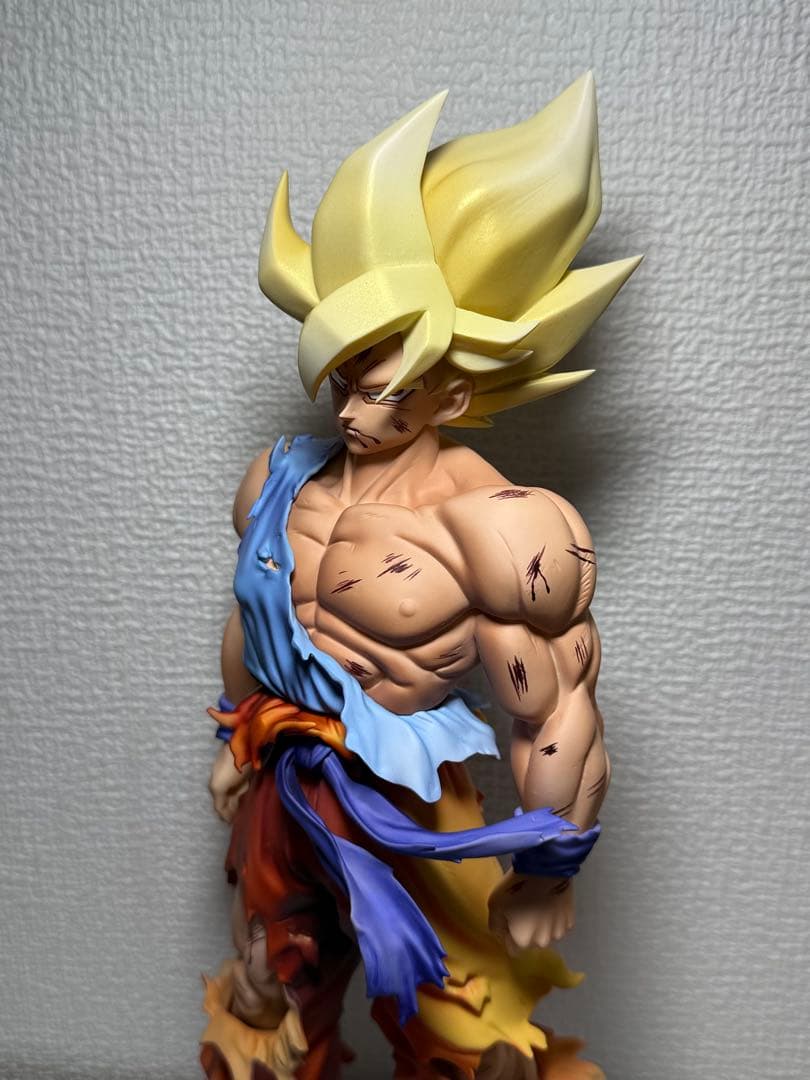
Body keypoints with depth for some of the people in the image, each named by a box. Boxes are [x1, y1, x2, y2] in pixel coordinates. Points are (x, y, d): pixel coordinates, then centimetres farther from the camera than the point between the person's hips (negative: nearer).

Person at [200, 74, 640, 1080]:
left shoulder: (485, 524, -25)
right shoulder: (287, 480, -3)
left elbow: (559, 714, -20)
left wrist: (546, 873, -10)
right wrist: (236, 742, 20)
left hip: (409, 814, -5)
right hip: (284, 792, 6)